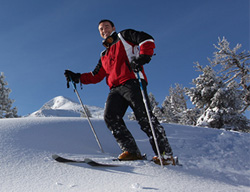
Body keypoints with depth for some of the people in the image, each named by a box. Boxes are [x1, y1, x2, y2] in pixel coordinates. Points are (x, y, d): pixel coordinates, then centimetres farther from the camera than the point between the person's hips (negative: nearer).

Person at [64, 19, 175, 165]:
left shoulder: (124, 36, 17)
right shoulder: (104, 55, 34)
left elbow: (147, 40, 2)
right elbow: (96, 76, 32)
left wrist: (142, 56, -16)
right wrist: (77, 77, 23)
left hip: (132, 82, -6)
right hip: (115, 89, 7)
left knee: (144, 117, -16)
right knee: (111, 117, -14)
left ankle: (166, 155, -12)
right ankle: (131, 151, -14)